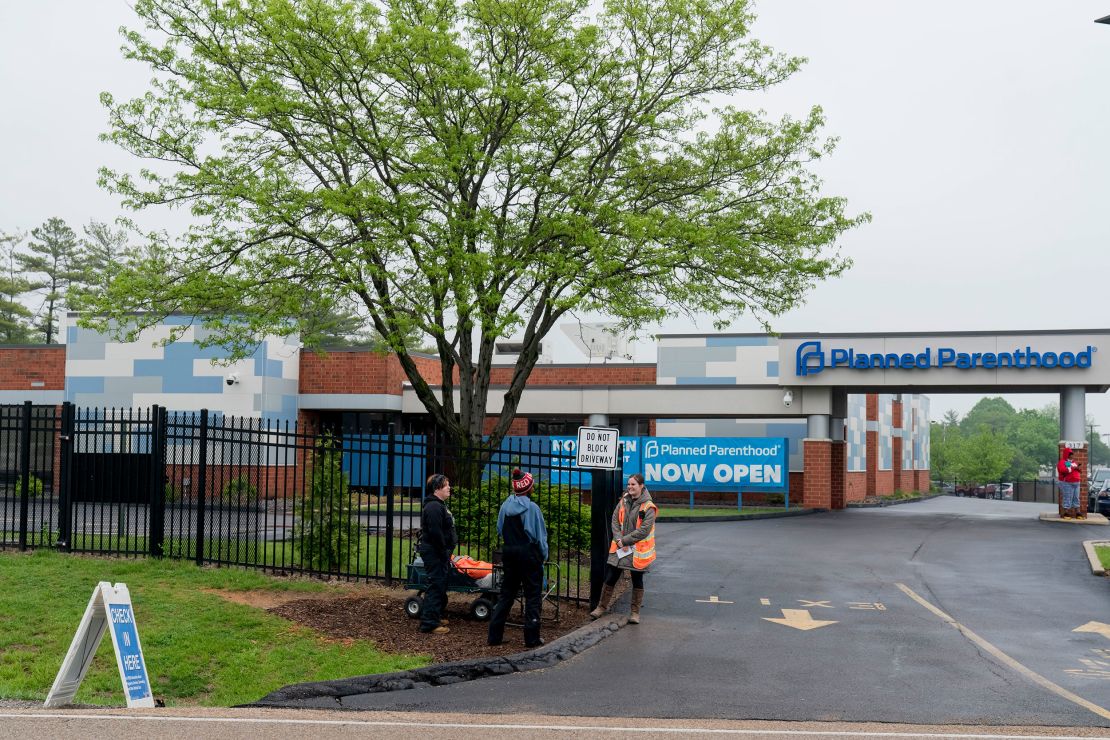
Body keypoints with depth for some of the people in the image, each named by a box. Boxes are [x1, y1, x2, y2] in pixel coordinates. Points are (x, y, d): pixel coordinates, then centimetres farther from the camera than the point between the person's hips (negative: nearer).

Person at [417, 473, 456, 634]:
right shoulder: (433, 507, -19)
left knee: (440, 585, 18)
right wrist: (444, 553, -19)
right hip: (434, 553, -11)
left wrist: (447, 553, 19)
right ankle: (429, 623, -5)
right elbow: (435, 533, -24)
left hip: (438, 553, 11)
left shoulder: (439, 505, 17)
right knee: (436, 586, -8)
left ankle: (435, 616, 29)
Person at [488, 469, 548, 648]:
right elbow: (540, 535, -9)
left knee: (506, 593, 13)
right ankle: (532, 638, 4)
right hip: (529, 554, -5)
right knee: (532, 595, 4)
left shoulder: (505, 506, 1)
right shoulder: (532, 508, -13)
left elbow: (500, 530, 7)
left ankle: (495, 635, 11)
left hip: (509, 553, 5)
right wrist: (543, 555, 2)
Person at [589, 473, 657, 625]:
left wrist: (625, 540, -15)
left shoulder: (648, 507, -12)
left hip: (638, 550, -4)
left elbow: (644, 530, -17)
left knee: (637, 581, 9)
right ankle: (602, 606, 21)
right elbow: (615, 521, 5)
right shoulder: (623, 501, 4)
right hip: (619, 548, 4)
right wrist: (618, 539, -9)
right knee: (610, 578, 7)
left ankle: (635, 612, 21)